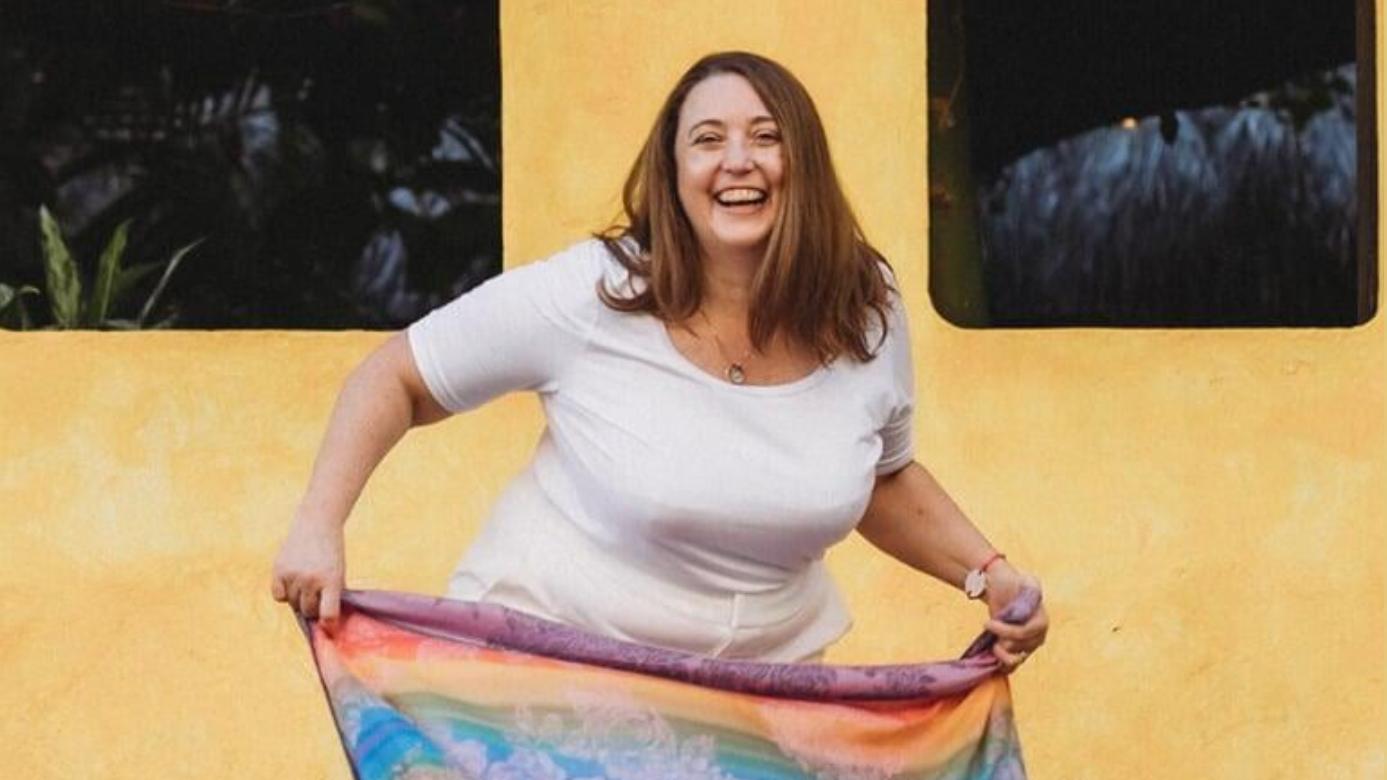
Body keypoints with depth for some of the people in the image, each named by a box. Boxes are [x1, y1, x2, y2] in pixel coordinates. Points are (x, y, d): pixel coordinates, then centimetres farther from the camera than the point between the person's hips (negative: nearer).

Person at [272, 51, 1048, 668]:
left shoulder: (867, 312, -4)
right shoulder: (589, 296, -17)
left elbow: (883, 479, 13)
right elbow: (396, 378, -9)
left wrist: (988, 572, 0)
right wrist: (319, 526, -21)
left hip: (758, 683, 4)